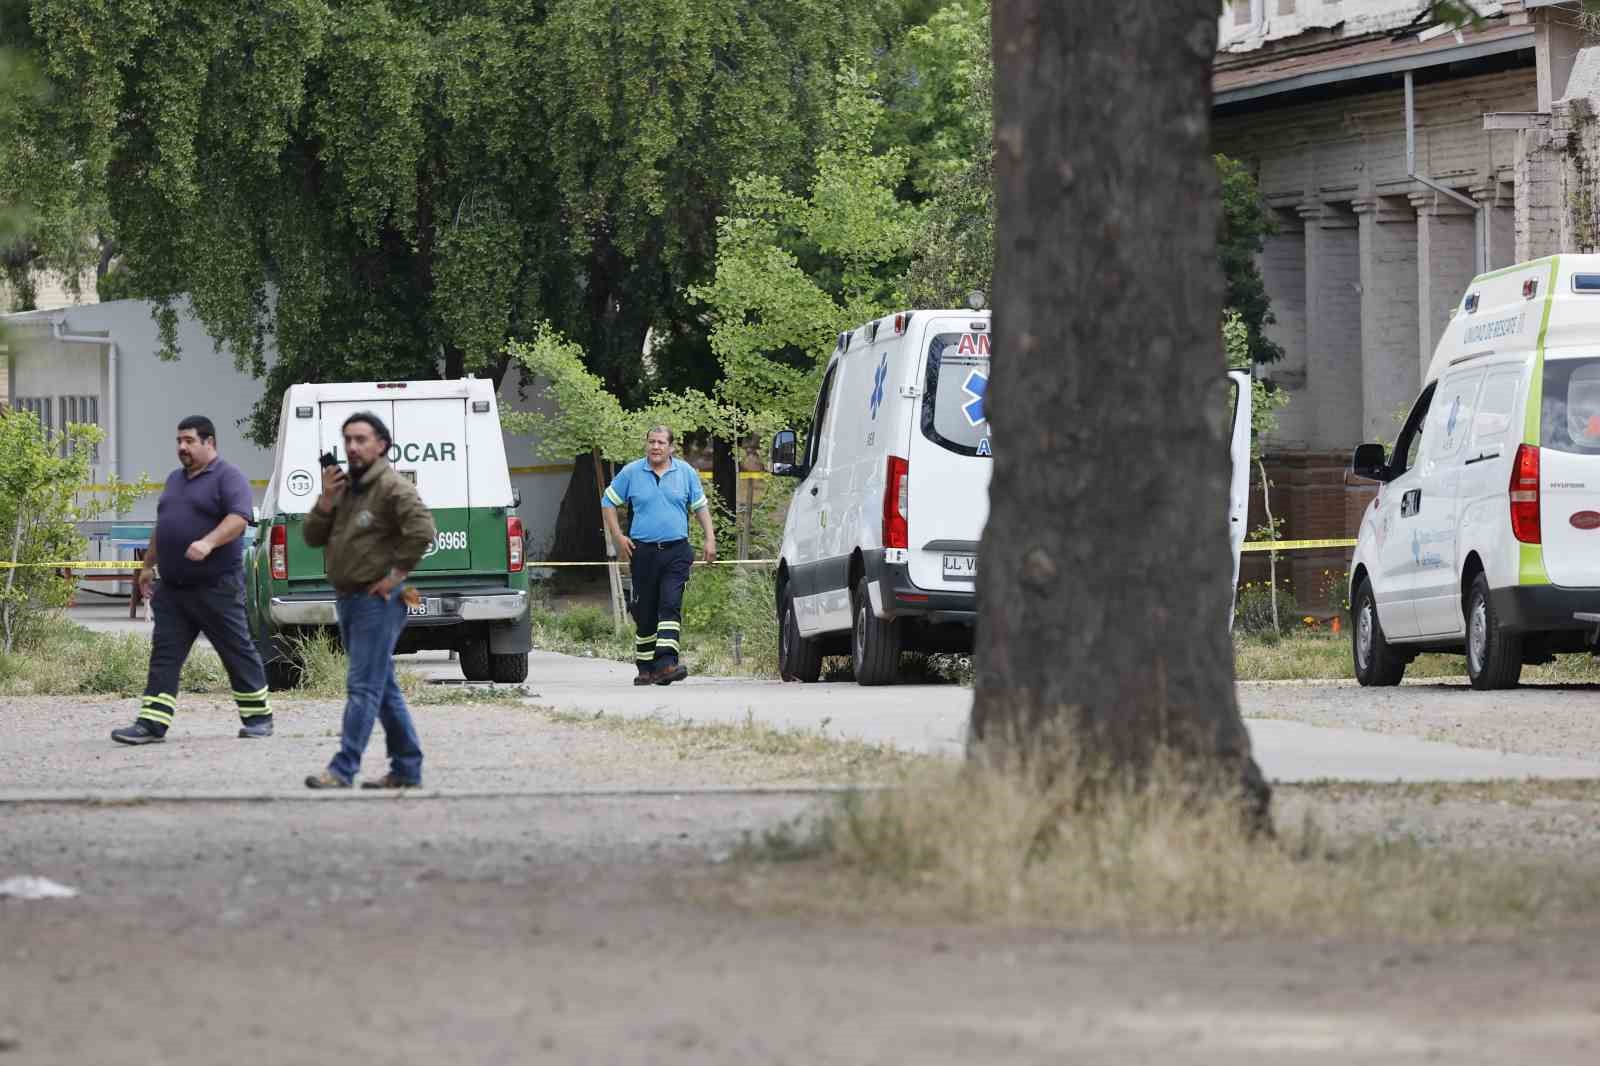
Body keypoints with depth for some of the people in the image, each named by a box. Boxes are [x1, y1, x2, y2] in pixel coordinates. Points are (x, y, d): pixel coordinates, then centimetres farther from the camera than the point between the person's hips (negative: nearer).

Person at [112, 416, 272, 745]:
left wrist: (208, 543, -33)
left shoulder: (227, 477, -7)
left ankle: (258, 717, 13)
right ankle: (152, 723, -4)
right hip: (172, 588, 7)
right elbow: (161, 526, 28)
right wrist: (148, 565, 25)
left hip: (216, 587, -7)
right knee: (164, 655, -1)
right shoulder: (175, 479, 19)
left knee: (238, 652, 2)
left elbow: (239, 518, -21)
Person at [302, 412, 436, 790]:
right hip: (349, 601, 9)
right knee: (383, 688, 13)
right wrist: (326, 500, -3)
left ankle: (343, 770, -17)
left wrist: (396, 574, -19)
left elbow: (422, 529, -23)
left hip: (377, 601, -9)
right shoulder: (345, 486, 15)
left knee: (364, 687, -12)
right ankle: (407, 769, 18)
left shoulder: (392, 487, -12)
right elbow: (313, 537, 13)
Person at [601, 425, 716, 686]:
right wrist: (617, 537, 3)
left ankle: (666, 662, -23)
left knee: (670, 606, -15)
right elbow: (608, 502, 13)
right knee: (645, 613, 6)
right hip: (643, 552, 1)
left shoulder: (686, 473, 7)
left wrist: (710, 538, 5)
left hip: (676, 551, -1)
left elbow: (700, 506, 15)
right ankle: (645, 668, 16)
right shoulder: (631, 473, 5)